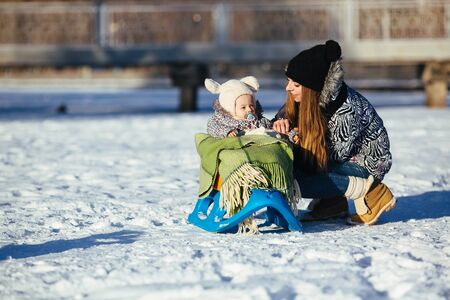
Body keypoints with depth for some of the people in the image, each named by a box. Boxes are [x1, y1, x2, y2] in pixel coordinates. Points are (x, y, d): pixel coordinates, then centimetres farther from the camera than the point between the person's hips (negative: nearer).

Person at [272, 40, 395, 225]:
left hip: (367, 163, -9)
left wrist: (298, 139, -24)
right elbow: (285, 113, 5)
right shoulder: (309, 98, -9)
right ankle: (332, 202, 2)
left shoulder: (346, 110, -31)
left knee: (295, 181, -25)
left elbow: (338, 153, -22)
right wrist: (281, 122, -20)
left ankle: (368, 191, -16)